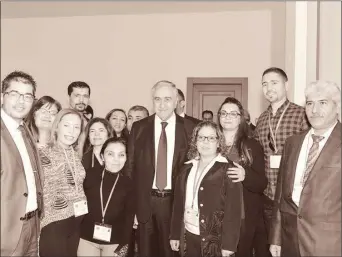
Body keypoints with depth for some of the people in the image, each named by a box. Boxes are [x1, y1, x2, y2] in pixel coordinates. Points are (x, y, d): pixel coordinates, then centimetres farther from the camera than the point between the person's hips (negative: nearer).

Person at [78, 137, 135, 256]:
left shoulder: (128, 183, -4)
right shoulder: (90, 174, -6)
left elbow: (129, 216, 0)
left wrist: (124, 244, -5)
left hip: (115, 241, 0)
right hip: (86, 239, 0)